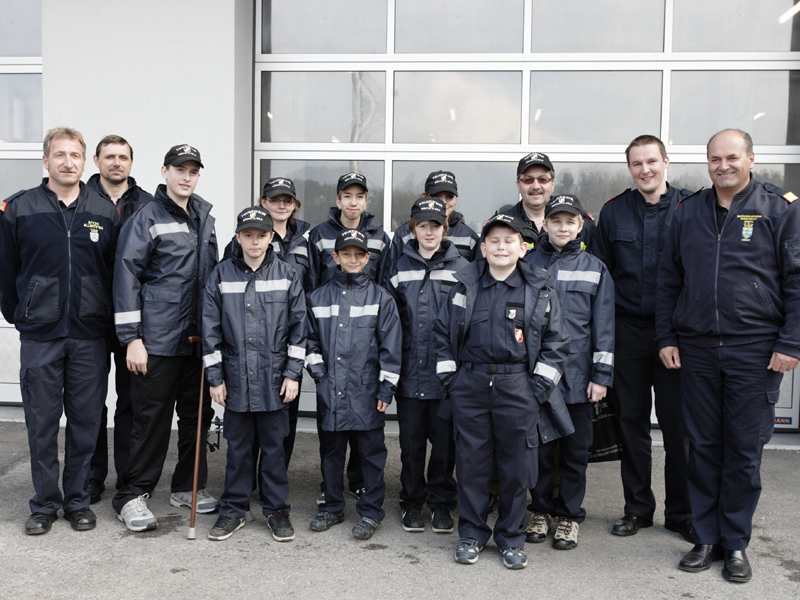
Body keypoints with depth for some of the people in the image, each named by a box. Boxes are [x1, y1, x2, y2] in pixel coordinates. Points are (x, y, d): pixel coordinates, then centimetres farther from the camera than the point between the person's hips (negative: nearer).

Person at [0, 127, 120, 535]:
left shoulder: (105, 213, 5)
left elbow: (117, 271, 11)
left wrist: (106, 319, 10)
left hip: (90, 336, 1)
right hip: (39, 336, -1)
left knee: (86, 421, 7)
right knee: (41, 423, 6)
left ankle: (78, 500, 22)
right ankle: (44, 504, 21)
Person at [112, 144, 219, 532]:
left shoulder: (204, 216, 14)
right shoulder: (146, 219, -6)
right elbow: (127, 277, -10)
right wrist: (131, 338, -14)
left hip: (199, 338, 7)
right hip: (158, 340, -6)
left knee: (197, 413, 12)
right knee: (152, 417, -2)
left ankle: (187, 486, 27)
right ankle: (132, 496, 11)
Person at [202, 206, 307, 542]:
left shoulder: (288, 276, 1)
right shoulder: (221, 276, 2)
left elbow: (298, 328, 2)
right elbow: (211, 329, 3)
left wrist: (293, 373, -3)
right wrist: (215, 377, 0)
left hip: (275, 378, -1)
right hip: (236, 377, 1)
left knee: (274, 446, 8)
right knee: (238, 446, 11)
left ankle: (277, 510, 22)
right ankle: (234, 510, 25)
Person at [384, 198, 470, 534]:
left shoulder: (461, 269, 2)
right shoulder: (400, 269, 8)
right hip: (410, 371, 2)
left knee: (445, 440, 6)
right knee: (411, 440, 9)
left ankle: (441, 502, 22)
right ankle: (412, 501, 25)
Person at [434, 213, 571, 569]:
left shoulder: (539, 291, 3)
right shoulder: (465, 287, 5)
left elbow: (556, 342, 6)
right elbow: (443, 333, 11)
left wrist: (540, 383, -1)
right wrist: (448, 377, 4)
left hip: (518, 389, -1)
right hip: (470, 385, 1)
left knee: (516, 465, 5)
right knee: (471, 463, 7)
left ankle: (511, 538, 22)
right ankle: (472, 534, 23)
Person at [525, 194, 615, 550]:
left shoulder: (595, 269, 6)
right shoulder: (529, 264, 6)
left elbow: (603, 325, 4)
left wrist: (602, 375, -2)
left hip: (577, 374, 0)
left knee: (575, 448, 7)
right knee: (539, 445, 8)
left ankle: (570, 514, 22)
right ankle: (541, 509, 25)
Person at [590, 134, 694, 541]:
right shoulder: (614, 212, 7)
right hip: (628, 332, 2)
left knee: (678, 424, 4)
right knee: (632, 422, 10)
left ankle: (681, 512, 20)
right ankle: (637, 508, 24)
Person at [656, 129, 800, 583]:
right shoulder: (688, 212, 10)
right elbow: (668, 280, 13)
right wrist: (666, 337, 7)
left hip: (755, 352, -3)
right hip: (697, 350, 3)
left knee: (745, 451, 4)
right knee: (703, 447, 8)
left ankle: (735, 544, 18)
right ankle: (706, 539, 21)